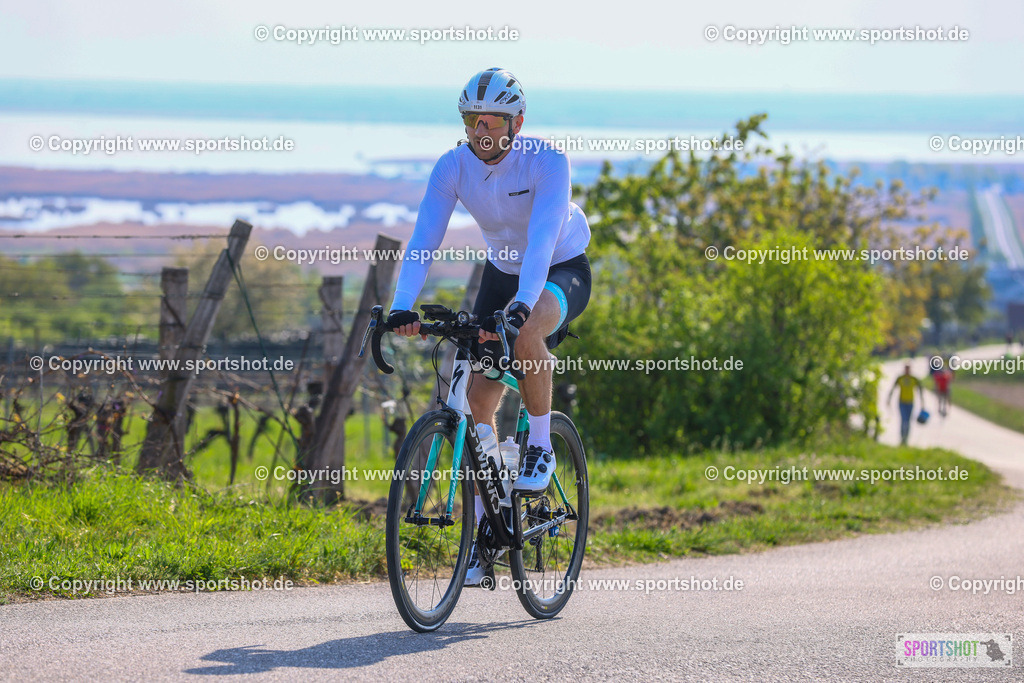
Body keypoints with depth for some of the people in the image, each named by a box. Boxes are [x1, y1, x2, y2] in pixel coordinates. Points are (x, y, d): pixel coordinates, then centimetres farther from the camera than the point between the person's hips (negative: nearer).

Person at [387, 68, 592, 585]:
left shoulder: (547, 161, -28)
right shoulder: (453, 166, -17)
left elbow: (542, 237, -40)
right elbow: (423, 240, -25)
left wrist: (522, 305, -55)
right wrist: (402, 308, -40)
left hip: (563, 270, -4)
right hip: (503, 271, 4)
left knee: (528, 333, -37)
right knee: (479, 397, -5)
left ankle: (541, 449, -17)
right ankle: (483, 527, 4)